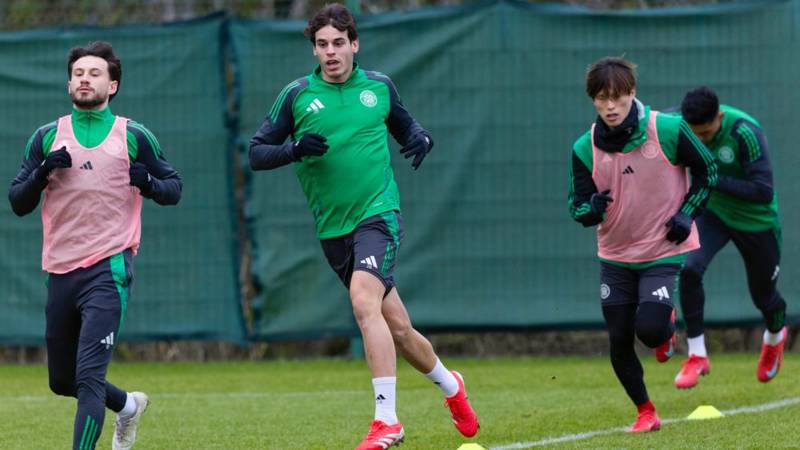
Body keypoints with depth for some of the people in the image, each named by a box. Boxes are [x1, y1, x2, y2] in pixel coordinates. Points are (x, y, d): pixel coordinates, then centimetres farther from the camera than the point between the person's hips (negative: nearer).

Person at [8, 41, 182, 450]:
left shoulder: (133, 137, 4)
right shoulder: (47, 138, 10)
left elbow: (173, 187, 12)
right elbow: (17, 202, 9)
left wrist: (148, 183, -11)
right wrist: (42, 173, -10)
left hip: (109, 271, -4)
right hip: (59, 273, 4)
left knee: (89, 376, -17)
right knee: (62, 381, 15)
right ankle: (128, 406, 42)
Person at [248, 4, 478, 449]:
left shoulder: (379, 87, 4)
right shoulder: (297, 95, 2)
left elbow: (406, 127, 21)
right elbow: (257, 152, 3)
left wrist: (420, 140, -2)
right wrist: (296, 149, -16)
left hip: (378, 212, -3)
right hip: (332, 226, 3)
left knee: (365, 301, -27)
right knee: (396, 327, 9)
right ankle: (450, 384, 36)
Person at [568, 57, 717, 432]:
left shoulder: (668, 129, -15)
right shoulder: (585, 148, -9)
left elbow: (707, 170, 0)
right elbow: (577, 205, -3)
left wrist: (687, 214, -10)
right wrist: (592, 209, -26)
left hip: (663, 251, -3)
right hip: (615, 256, 3)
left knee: (649, 329, -19)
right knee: (619, 342, 2)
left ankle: (667, 325, 20)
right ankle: (645, 412, 24)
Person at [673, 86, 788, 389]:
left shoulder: (745, 133, -34)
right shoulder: (681, 123, -19)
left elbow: (764, 191, -34)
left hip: (756, 222, -3)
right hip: (712, 213, 3)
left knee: (763, 296, 15)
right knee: (689, 268, -25)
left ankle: (775, 336, 53)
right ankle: (697, 355, -13)